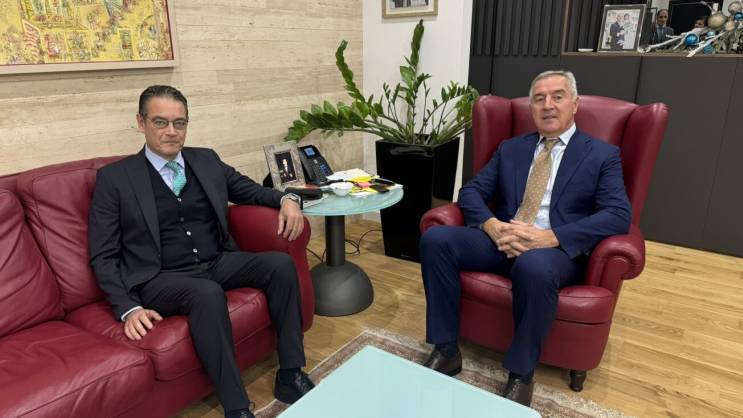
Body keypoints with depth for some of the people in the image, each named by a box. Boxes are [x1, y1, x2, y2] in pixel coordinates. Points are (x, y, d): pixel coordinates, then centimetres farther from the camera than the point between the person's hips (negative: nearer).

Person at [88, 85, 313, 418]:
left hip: (220, 263, 5)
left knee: (280, 263, -20)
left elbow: (250, 190, 22)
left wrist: (286, 199, 0)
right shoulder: (114, 178, -1)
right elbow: (103, 257, -2)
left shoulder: (207, 160, 11)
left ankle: (290, 375, -11)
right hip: (161, 279, -4)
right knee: (209, 293, -36)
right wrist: (128, 308, -16)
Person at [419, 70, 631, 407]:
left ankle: (521, 374, -14)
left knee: (533, 266, -39)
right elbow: (470, 191, 10)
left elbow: (619, 216, -7)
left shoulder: (603, 155, 6)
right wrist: (491, 225, -13)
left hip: (557, 250, -3)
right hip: (503, 240, 4)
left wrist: (551, 237, -21)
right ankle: (446, 350, -9)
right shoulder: (510, 149, 17)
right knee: (435, 238, -20)